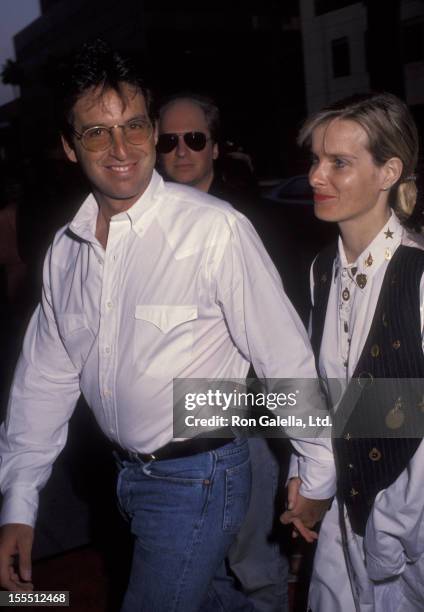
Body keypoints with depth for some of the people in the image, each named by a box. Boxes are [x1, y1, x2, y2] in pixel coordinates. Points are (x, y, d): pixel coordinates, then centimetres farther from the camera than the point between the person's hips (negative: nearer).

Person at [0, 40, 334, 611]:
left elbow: (286, 362, -16)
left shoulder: (217, 230, -22)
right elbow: (46, 377, 5)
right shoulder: (65, 248, -1)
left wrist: (319, 475, -6)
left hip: (198, 478, -6)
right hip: (128, 472, 7)